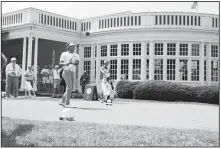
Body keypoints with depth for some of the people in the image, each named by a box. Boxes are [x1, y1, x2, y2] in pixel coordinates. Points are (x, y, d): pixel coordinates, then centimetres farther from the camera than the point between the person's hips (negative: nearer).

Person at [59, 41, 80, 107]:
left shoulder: (76, 55, 15)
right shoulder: (64, 54, 5)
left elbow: (77, 62, -4)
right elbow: (60, 63, -2)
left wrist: (73, 63, -26)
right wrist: (66, 64, -23)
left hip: (72, 72, 6)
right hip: (66, 70, -5)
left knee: (71, 88, 6)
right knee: (69, 87, -16)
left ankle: (62, 101, 21)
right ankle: (67, 103, -12)